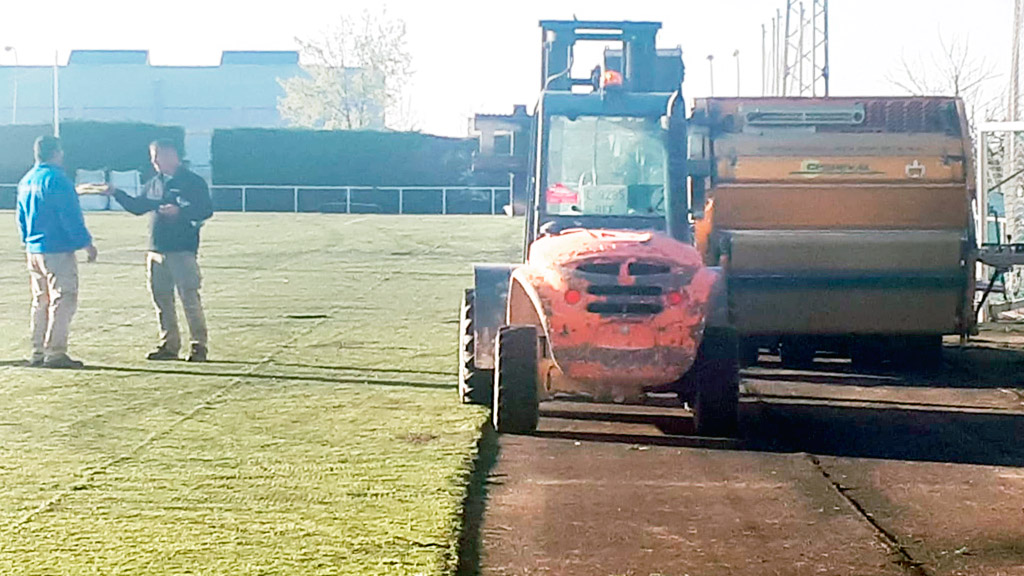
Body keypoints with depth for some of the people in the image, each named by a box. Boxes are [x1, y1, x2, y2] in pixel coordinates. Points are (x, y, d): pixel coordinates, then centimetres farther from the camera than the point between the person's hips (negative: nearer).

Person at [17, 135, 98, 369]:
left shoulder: (26, 181, 13)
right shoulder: (56, 179, -14)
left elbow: (21, 218, 18)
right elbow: (70, 216, -16)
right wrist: (87, 243, -10)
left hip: (34, 251, 9)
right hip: (58, 250, -9)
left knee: (40, 301, 14)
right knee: (63, 300, -6)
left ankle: (38, 352, 16)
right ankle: (55, 352, -9)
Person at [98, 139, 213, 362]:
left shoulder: (193, 182, -3)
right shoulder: (154, 184, 17)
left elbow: (206, 210, -10)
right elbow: (138, 206, 24)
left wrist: (179, 211, -21)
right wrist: (116, 193, 13)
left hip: (183, 251, -7)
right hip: (156, 251, 7)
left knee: (190, 298, -8)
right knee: (162, 299, 9)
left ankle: (199, 346, -2)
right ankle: (169, 345, 17)